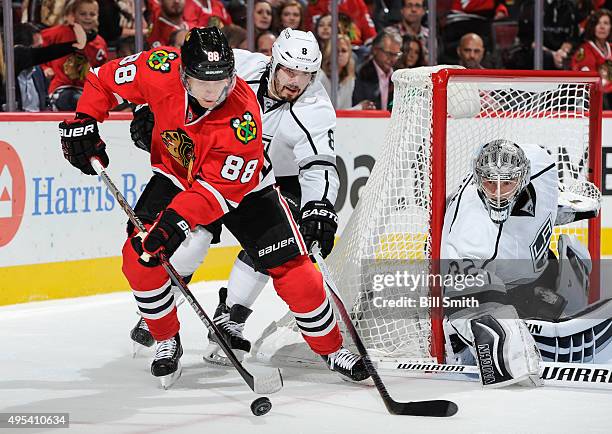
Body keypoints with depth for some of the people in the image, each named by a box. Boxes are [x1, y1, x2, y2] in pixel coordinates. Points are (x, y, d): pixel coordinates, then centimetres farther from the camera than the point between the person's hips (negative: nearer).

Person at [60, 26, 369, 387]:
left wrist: (178, 220, -41)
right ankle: (167, 342, 7)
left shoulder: (243, 117, -36)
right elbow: (107, 78, -8)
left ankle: (332, 348, 13)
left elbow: (221, 187, -32)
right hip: (176, 176, 3)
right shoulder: (161, 70, -27)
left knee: (291, 268, -9)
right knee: (140, 256, -16)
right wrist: (83, 122, -14)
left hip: (241, 185, -3)